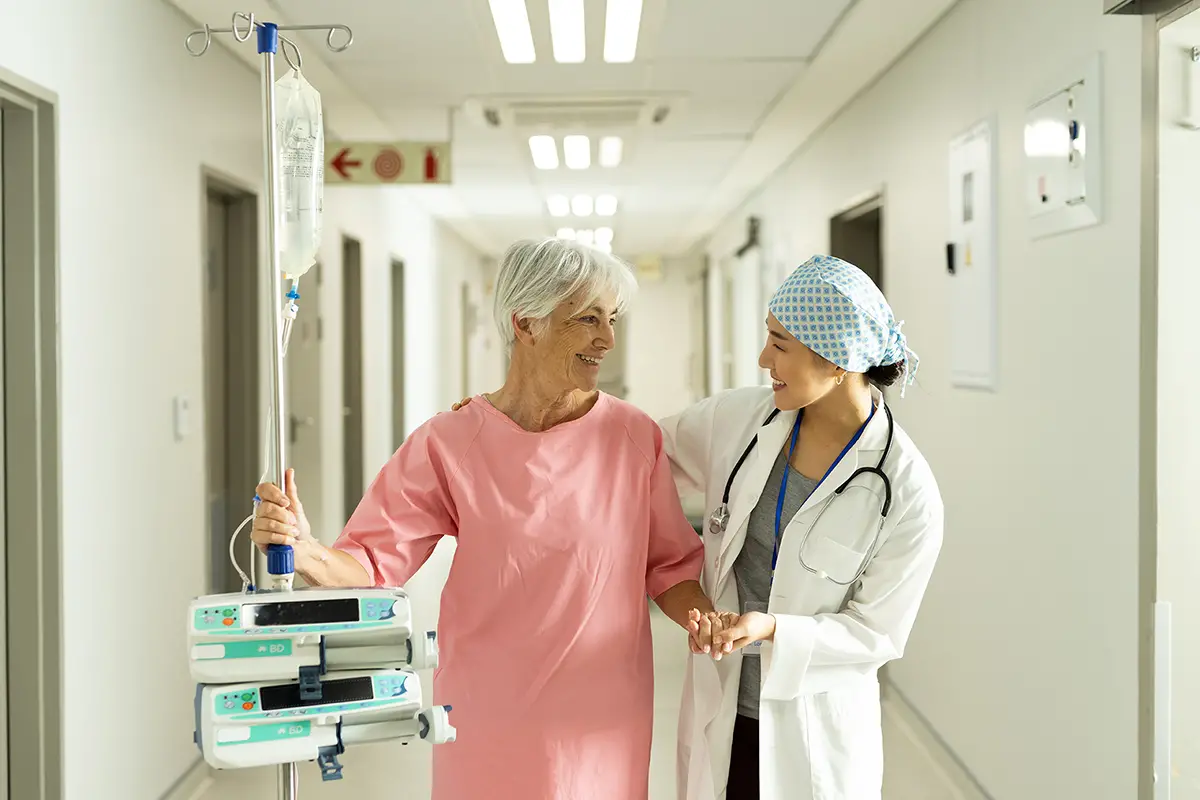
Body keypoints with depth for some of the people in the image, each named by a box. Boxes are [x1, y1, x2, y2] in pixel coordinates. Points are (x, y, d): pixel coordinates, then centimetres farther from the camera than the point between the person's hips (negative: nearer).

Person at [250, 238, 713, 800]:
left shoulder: (635, 438, -4)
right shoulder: (451, 443, -7)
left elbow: (667, 564, 3)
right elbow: (373, 564, -8)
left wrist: (704, 620, -16)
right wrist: (305, 553, -27)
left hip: (604, 721, 1)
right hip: (487, 715, -1)